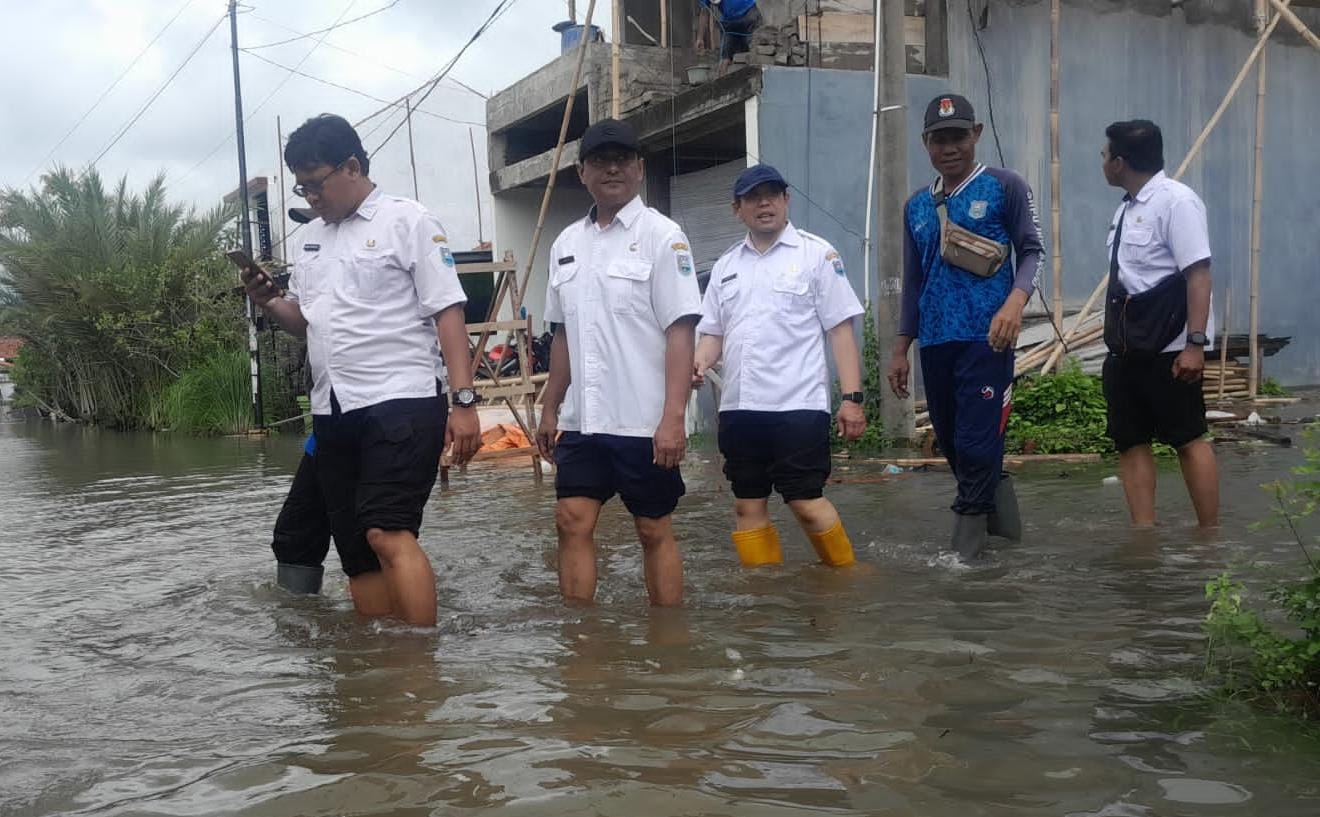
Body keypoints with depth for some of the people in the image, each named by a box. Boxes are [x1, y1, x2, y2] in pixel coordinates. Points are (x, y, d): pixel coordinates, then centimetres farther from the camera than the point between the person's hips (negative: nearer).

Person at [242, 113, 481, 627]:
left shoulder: (407, 221, -2)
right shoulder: (312, 238, 18)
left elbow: (448, 312, -7)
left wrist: (464, 401, -15)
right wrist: (268, 303, 2)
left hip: (400, 403, -7)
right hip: (333, 412, 7)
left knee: (388, 535, -20)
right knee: (359, 555, 7)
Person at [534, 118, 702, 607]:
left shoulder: (661, 236, -6)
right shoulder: (567, 244, 12)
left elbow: (680, 332, -12)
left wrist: (673, 417, -20)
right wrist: (550, 410, 16)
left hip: (645, 422, -5)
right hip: (582, 420, 6)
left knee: (654, 531, 4)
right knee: (572, 523, 3)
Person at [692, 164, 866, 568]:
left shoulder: (815, 253, 1)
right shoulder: (726, 266, 15)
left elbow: (841, 328, -2)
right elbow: (712, 331, 16)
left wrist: (852, 397, -10)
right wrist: (700, 362, -7)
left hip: (798, 403, -5)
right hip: (739, 406, 5)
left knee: (806, 502, -7)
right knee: (748, 506, 7)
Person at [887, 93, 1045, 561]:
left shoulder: (1004, 187, 2)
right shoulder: (917, 206, 16)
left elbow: (1031, 251, -2)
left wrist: (1016, 300, -21)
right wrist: (901, 349, 16)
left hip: (985, 337, -5)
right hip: (935, 342, 6)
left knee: (976, 443, -10)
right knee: (951, 443, 10)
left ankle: (965, 548, -1)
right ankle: (996, 505, 30)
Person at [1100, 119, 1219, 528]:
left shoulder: (1176, 201, -12)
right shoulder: (1127, 208, 13)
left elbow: (1198, 275, -19)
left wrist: (1195, 343, -25)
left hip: (1168, 348, -9)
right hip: (1127, 347, 9)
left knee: (1189, 439, -1)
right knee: (1131, 442, 6)